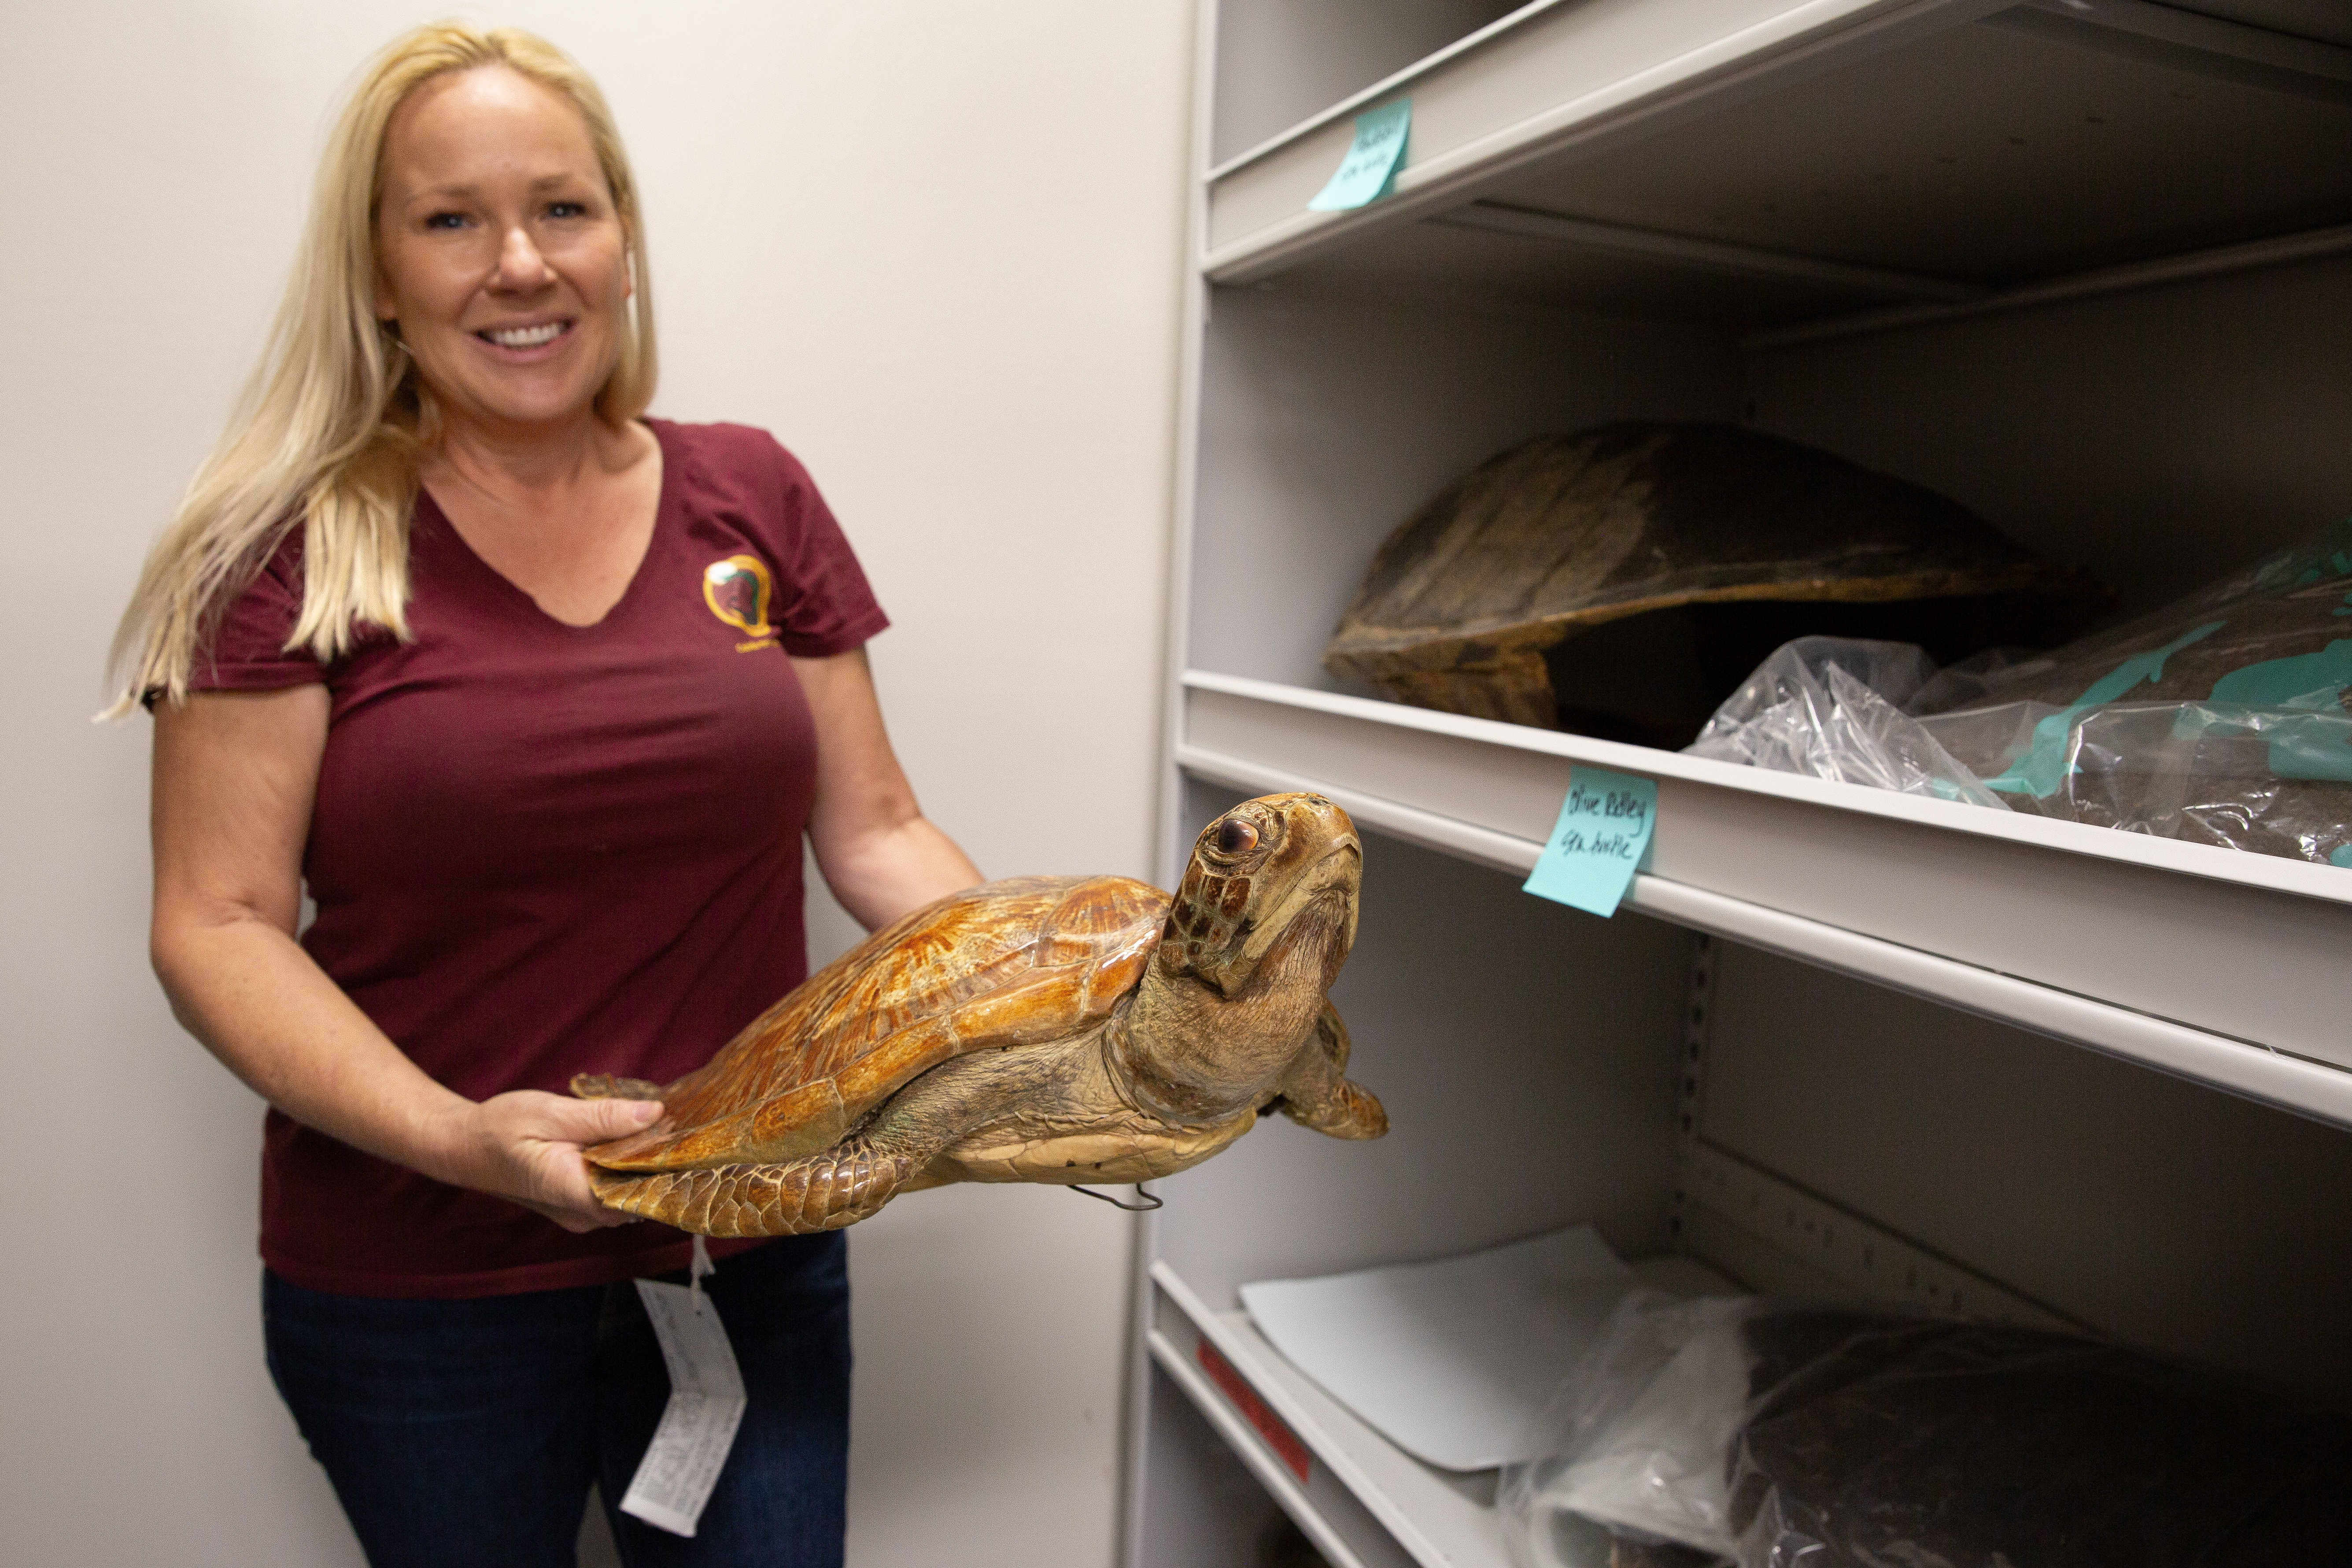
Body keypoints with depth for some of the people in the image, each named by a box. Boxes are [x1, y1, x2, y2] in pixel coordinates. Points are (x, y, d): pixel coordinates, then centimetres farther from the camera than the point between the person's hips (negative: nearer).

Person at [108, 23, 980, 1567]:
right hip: (412, 1284, -1)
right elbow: (217, 925, -8)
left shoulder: (751, 495, 1)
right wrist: (448, 1135, -23)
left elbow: (875, 832, 3)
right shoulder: (296, 549, -6)